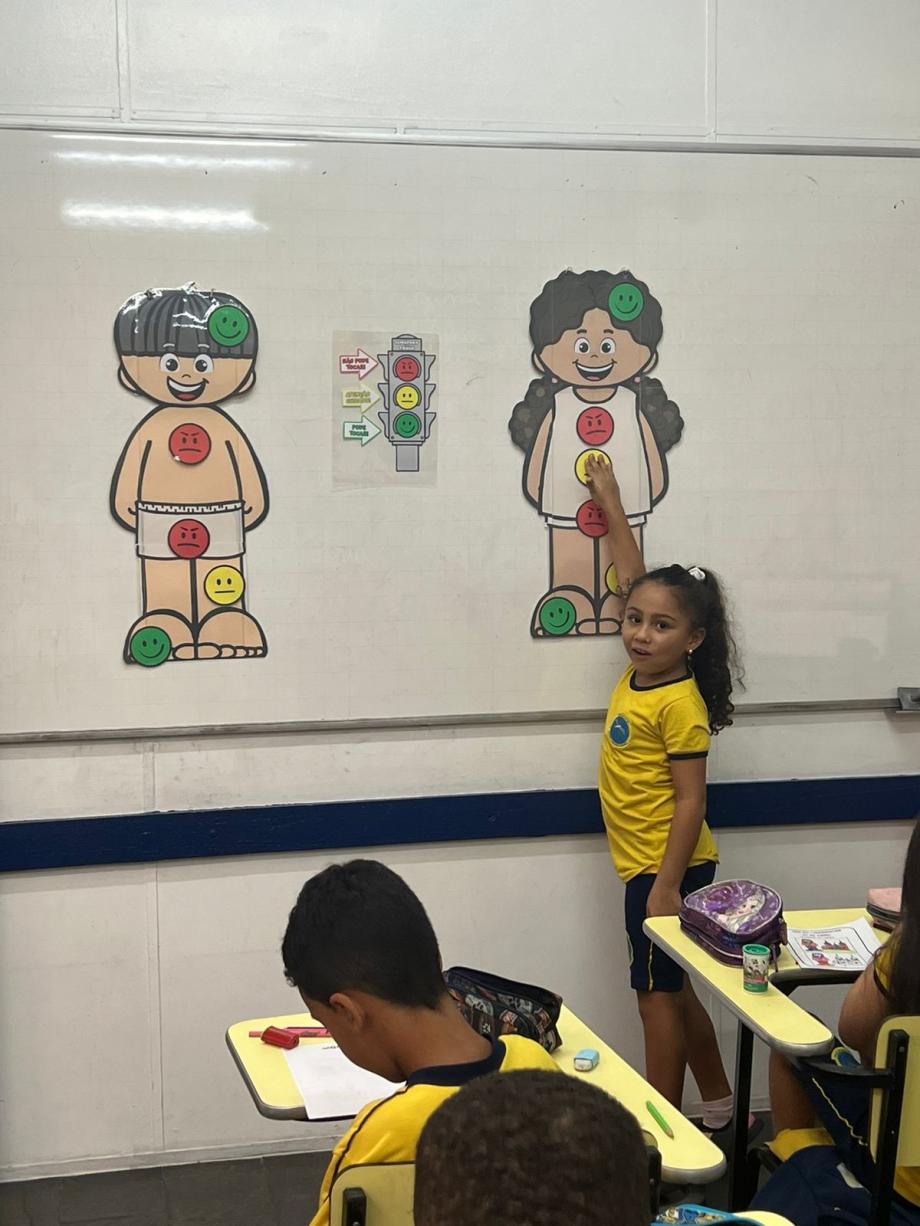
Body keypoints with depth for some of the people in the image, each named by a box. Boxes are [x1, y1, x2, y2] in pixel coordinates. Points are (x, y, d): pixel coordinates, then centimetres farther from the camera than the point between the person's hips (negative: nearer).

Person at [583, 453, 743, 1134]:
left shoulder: (679, 703, -19)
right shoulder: (639, 676, 3)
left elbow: (691, 801, -19)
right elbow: (634, 581, 14)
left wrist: (666, 887, -22)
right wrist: (611, 504, 19)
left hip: (666, 868, -9)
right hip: (647, 866, 9)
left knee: (659, 996, 0)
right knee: (673, 993, 17)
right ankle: (720, 1105, 31)